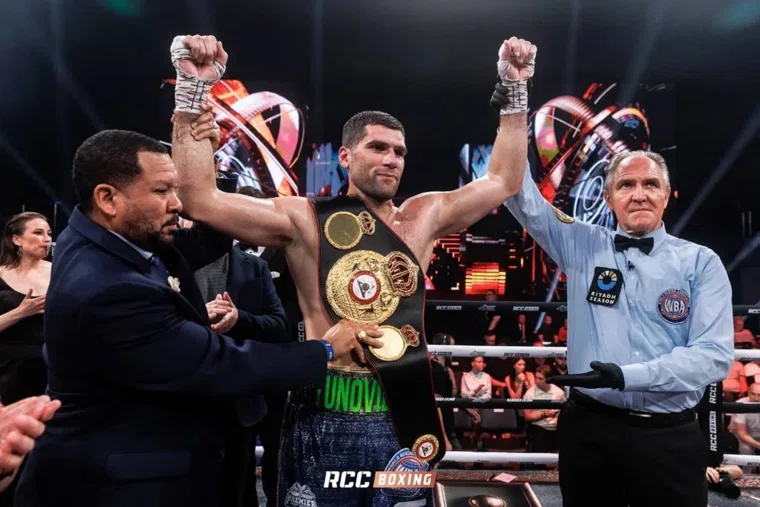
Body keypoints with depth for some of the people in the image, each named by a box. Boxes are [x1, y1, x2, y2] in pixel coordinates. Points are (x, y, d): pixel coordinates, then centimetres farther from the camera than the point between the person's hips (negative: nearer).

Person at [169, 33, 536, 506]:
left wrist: (515, 90, 8)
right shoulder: (305, 220, -4)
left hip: (401, 418, 3)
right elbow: (199, 198, -10)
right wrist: (193, 89, -13)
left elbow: (504, 180, 10)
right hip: (324, 419, -2)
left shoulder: (423, 216, 5)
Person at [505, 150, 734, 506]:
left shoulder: (701, 262, -1)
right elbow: (524, 199, -1)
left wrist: (626, 376, -21)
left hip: (670, 436, -1)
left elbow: (714, 355, -9)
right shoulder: (583, 247, 3)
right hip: (590, 427, 1)